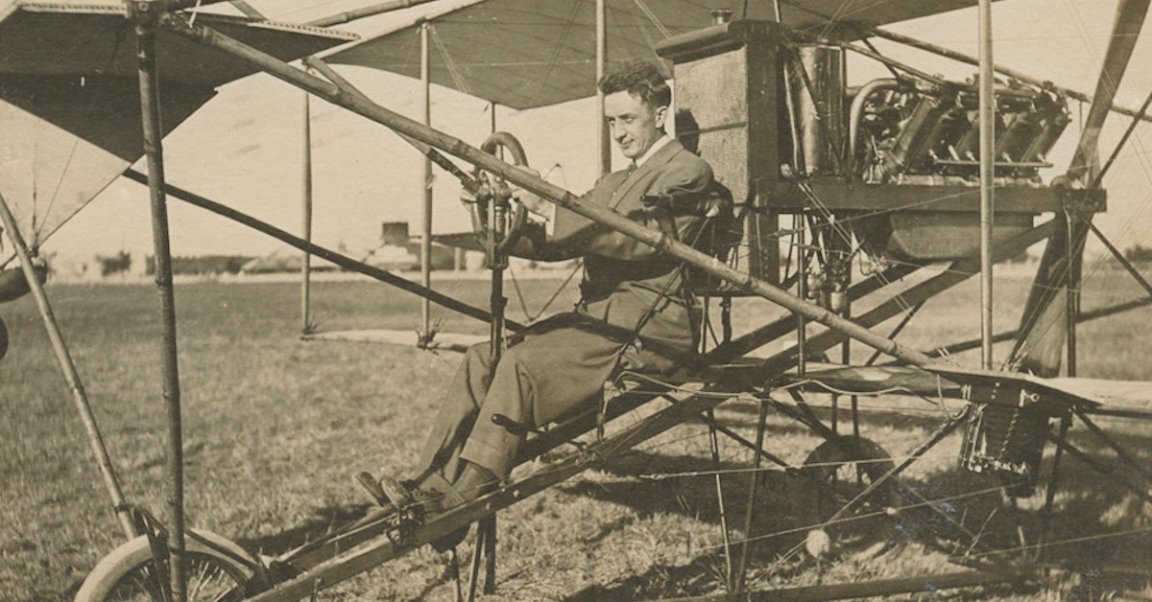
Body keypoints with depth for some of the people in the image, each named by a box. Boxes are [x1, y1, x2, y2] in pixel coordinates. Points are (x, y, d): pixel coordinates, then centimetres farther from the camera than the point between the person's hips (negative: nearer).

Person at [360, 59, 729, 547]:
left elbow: (638, 236, -21)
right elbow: (561, 241, 17)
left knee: (523, 365, -26)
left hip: (649, 326, -9)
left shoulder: (687, 172, -4)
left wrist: (549, 208, -27)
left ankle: (459, 507, -25)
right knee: (483, 359, -6)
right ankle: (428, 486, -10)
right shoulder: (617, 182, 25)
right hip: (599, 314, 9)